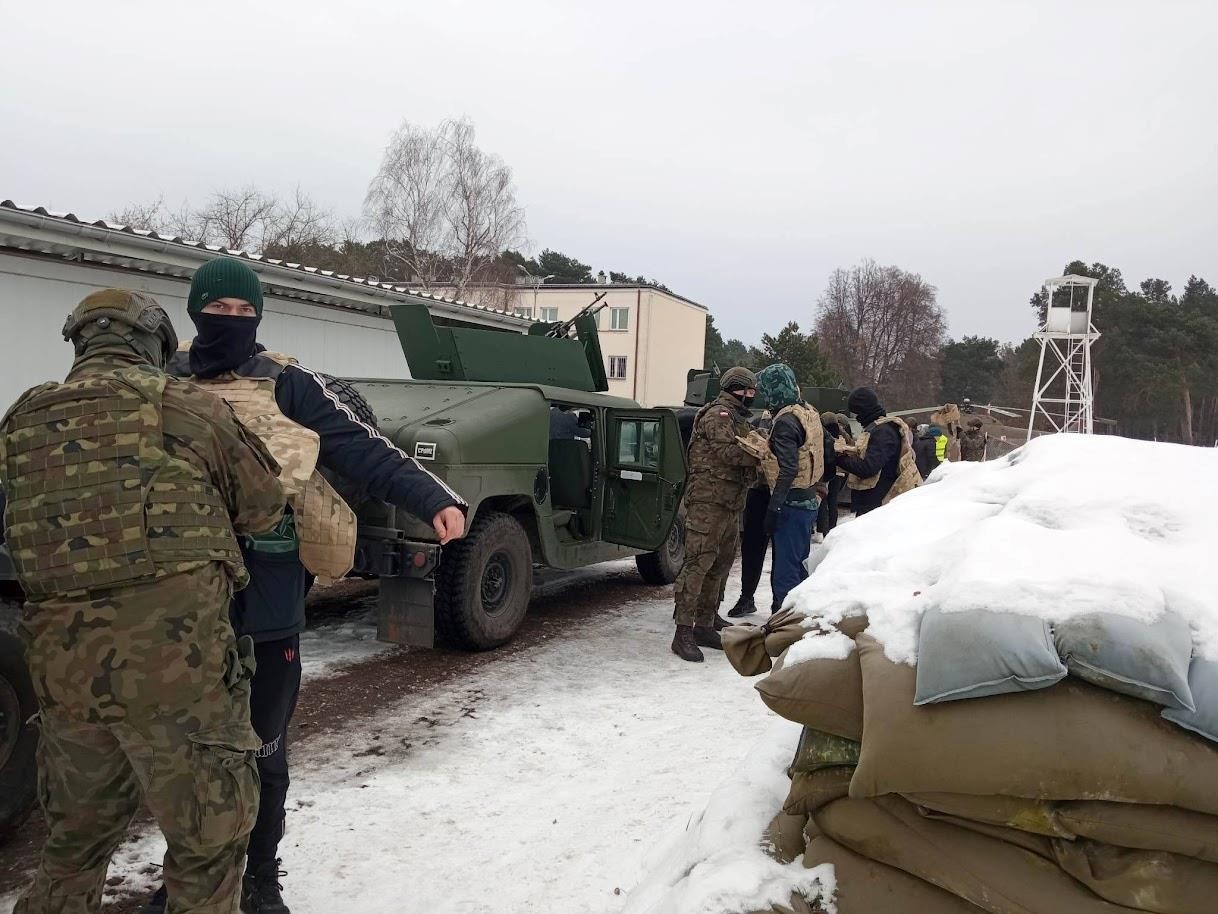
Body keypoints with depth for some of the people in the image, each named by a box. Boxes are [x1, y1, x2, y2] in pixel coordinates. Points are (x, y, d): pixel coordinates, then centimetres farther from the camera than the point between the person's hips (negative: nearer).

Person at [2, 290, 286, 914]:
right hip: (174, 656, -5)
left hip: (60, 661, 6)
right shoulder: (186, 407, -2)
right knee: (209, 839, 9)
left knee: (75, 839, 26)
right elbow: (264, 507, 5)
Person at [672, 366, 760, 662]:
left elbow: (741, 455, 18)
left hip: (730, 504, 10)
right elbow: (728, 452, -20)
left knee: (719, 566, 13)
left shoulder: (738, 418, 24)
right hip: (708, 501, -10)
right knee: (698, 563, -12)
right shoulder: (717, 413, -8)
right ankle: (683, 632, -11)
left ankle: (705, 625, 21)